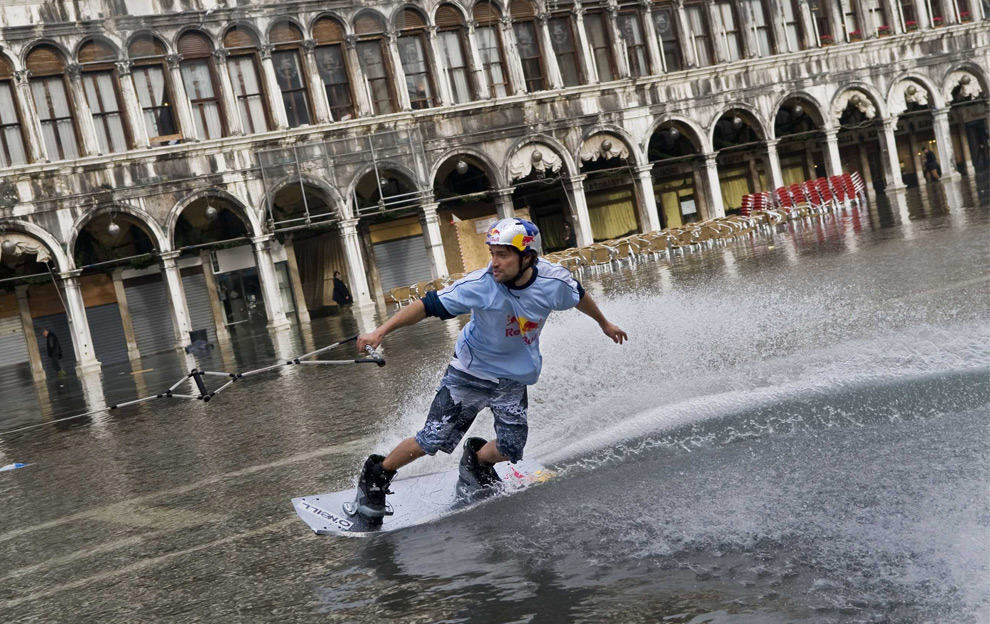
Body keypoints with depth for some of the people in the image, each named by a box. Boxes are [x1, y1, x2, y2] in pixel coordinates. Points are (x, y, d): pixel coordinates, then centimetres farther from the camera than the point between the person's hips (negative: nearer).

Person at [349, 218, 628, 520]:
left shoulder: (554, 282, -19)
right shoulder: (480, 285, -26)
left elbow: (579, 296, 4)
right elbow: (427, 305, -25)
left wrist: (604, 324, 22)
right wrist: (381, 331, -35)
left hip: (515, 379, 3)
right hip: (470, 372, -2)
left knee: (510, 449, -8)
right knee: (433, 440, -8)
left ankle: (476, 461, 27)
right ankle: (376, 476, 15)